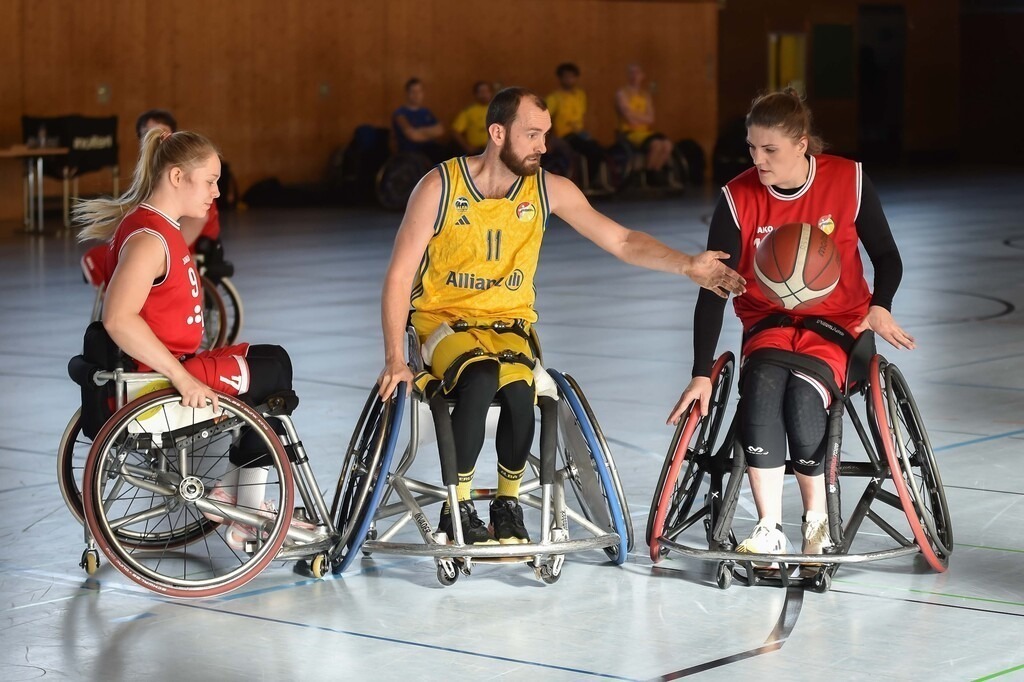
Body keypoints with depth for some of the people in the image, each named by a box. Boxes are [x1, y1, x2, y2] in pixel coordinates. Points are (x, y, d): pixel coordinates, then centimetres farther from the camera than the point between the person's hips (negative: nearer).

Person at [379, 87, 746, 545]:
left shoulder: (548, 190, -1)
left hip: (509, 324, 2)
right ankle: (457, 509, -18)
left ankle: (509, 503, -7)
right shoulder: (440, 187, -10)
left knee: (520, 390, -31)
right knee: (481, 379, -35)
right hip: (443, 320, -2)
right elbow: (400, 275, -8)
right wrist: (395, 359, -16)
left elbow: (621, 241, -2)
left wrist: (687, 266, -17)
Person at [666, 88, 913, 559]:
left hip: (837, 320, -1)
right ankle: (769, 528, -25)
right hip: (768, 322, 1)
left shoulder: (848, 180, -10)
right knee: (761, 391, -31)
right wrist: (702, 374, -14)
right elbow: (712, 291, -9)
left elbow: (886, 257, 2)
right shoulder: (738, 199, -10)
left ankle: (817, 520, -8)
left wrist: (879, 307, -19)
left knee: (803, 398, -30)